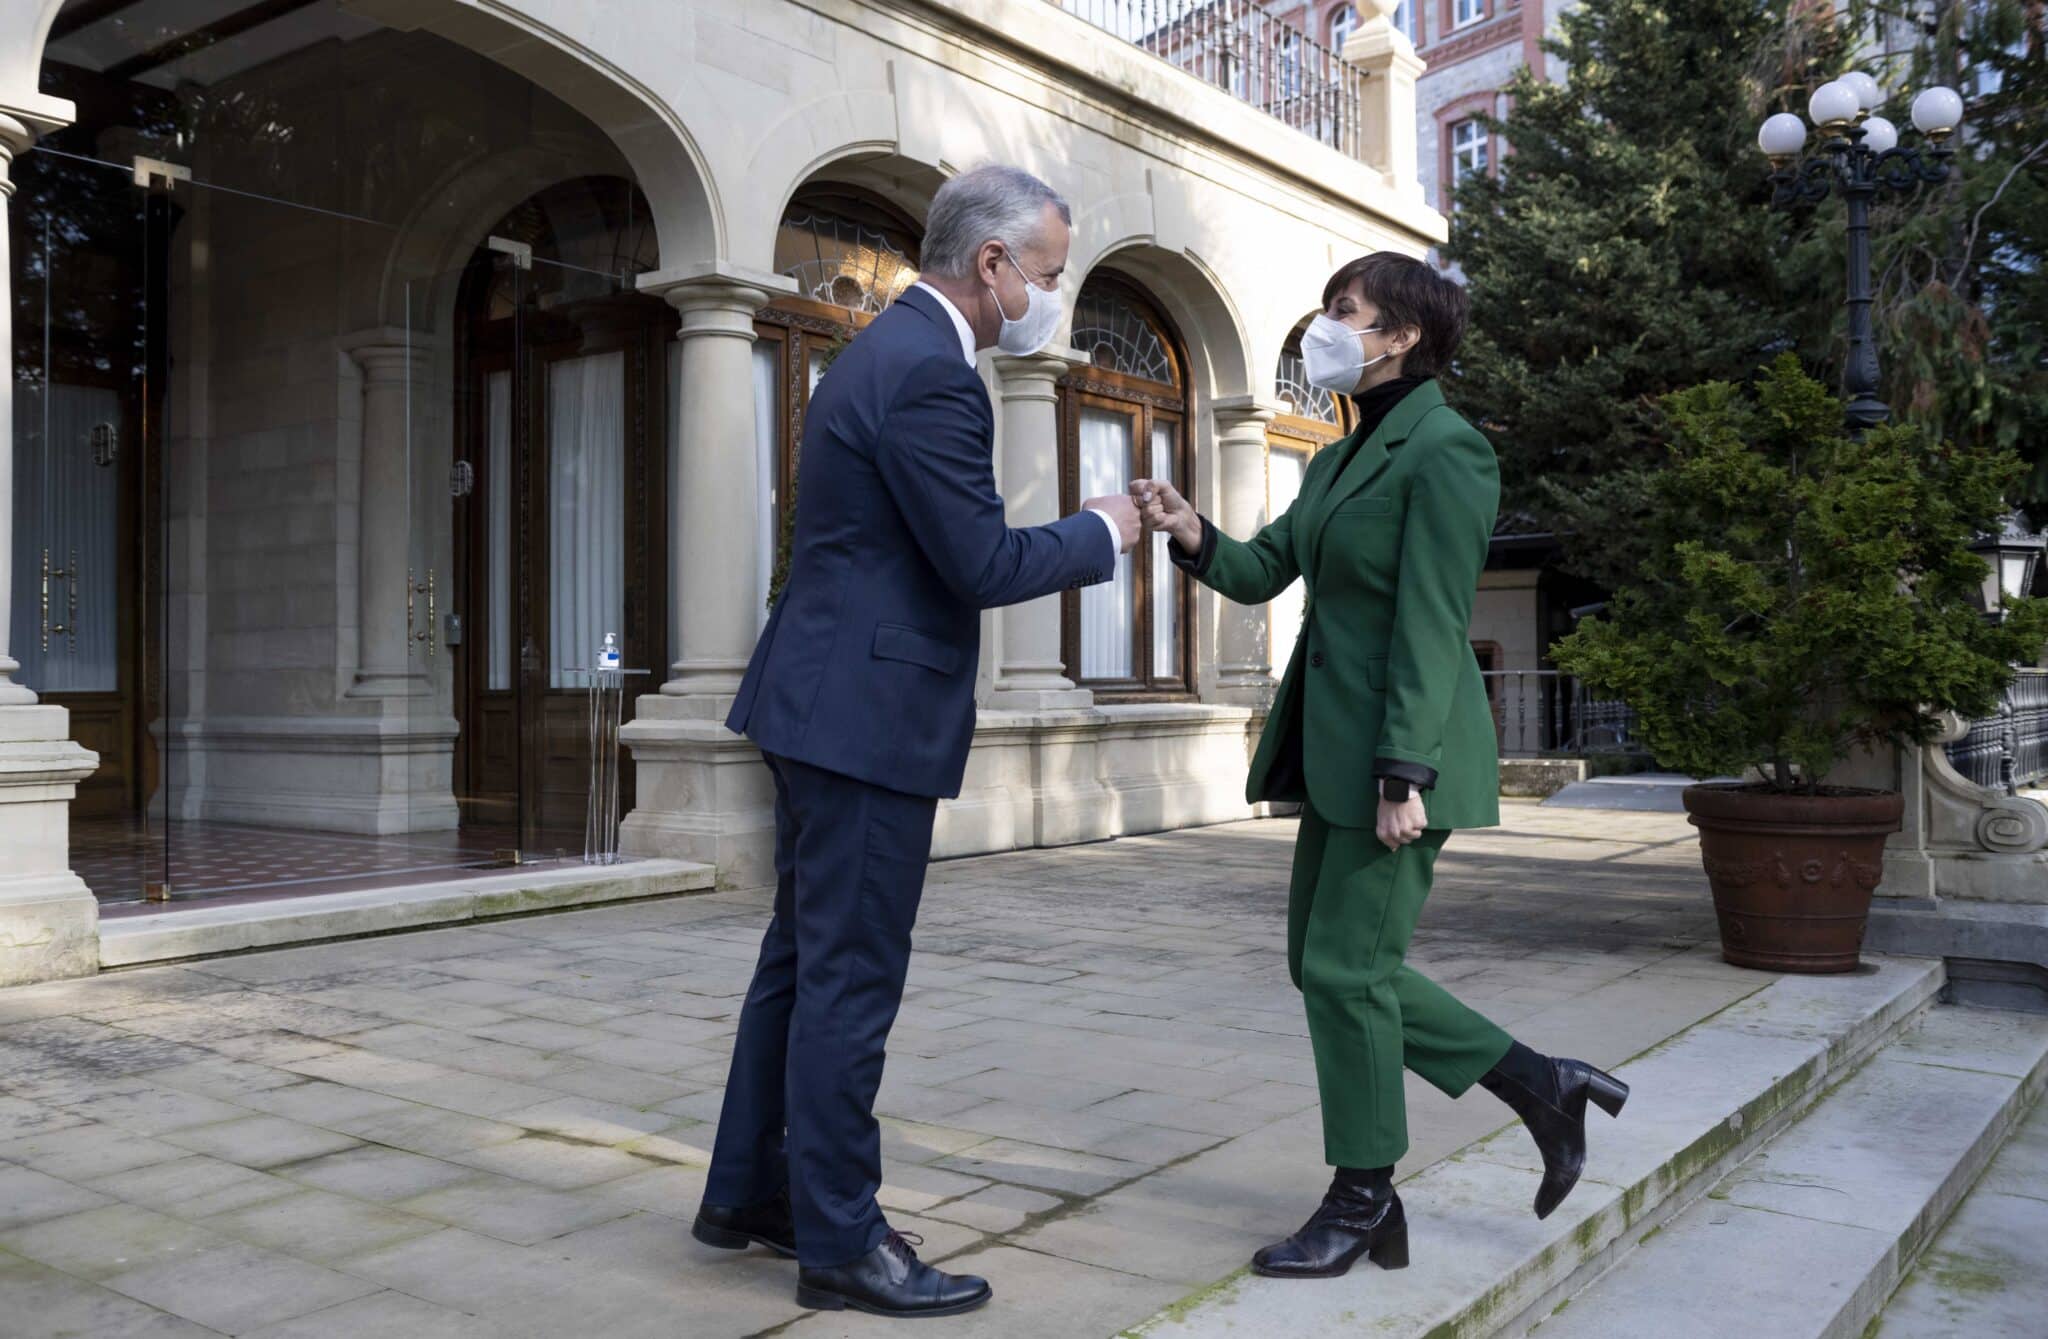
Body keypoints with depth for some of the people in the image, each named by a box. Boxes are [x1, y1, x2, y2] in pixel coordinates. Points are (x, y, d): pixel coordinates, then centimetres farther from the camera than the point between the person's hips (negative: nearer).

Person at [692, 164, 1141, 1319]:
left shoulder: (892, 349, 15)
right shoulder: (931, 373, -18)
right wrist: (1099, 532, -3)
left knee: (803, 958, 17)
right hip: (868, 716, -11)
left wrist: (1078, 536, 16)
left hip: (829, 704, 11)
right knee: (851, 978, -1)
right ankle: (840, 1243, 12)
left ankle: (749, 1192, 30)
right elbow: (983, 566, -19)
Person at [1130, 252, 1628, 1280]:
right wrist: (1191, 535, -7)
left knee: (1344, 966, -3)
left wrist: (1404, 775, -21)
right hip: (1334, 748, 10)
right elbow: (1262, 573, 14)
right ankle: (1540, 1086, 24)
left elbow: (1431, 624, -18)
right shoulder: (1339, 461, 16)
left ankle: (1362, 1201, 15)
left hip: (1402, 749, -10)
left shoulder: (1444, 452, -12)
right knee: (1325, 963, 12)